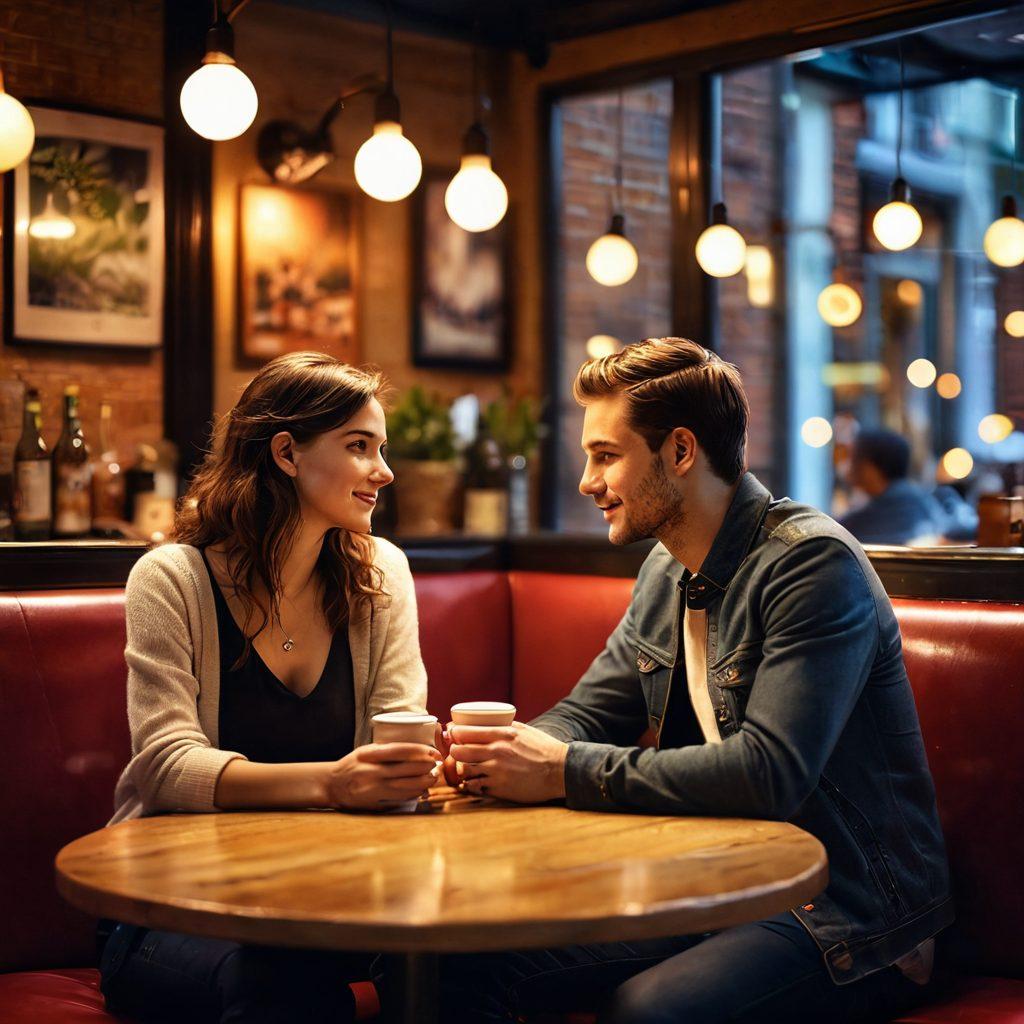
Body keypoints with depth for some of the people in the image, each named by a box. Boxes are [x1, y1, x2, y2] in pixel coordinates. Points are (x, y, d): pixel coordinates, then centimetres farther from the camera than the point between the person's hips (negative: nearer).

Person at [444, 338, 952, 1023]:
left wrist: (567, 771, -25)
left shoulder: (815, 563, -17)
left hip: (847, 916, -7)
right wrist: (512, 751, -9)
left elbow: (768, 773, -28)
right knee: (465, 964, -10)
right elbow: (586, 714, 15)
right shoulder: (666, 574, 11)